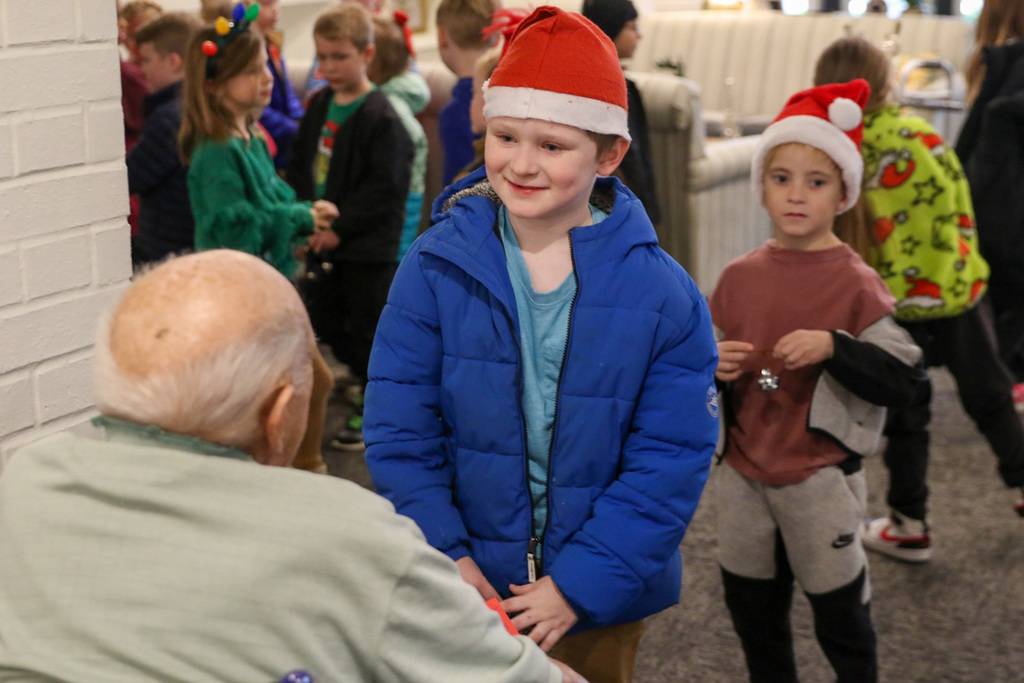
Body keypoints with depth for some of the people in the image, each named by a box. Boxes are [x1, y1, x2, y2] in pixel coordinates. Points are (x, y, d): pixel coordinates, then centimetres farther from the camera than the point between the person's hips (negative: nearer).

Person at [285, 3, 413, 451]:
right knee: (324, 319, 17)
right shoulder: (319, 105, 7)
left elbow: (384, 189, -20)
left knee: (367, 326, 3)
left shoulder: (380, 118, -17)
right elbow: (300, 166, 12)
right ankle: (363, 373, 41)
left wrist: (339, 227, -20)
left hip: (368, 246, -7)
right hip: (323, 241, 8)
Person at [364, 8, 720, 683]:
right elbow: (398, 429, -7)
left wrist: (581, 584, -16)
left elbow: (671, 461, -12)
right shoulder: (437, 267, -11)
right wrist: (444, 556, -14)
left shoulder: (662, 294, -13)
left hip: (598, 601, 0)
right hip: (467, 588, 1)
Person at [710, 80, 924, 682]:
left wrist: (834, 347, -29)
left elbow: (903, 381, -16)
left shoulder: (856, 283, -12)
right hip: (743, 472, 5)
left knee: (839, 612, 11)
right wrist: (711, 365, -8)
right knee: (752, 607, 20)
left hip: (820, 479, -4)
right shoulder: (739, 277, 2)